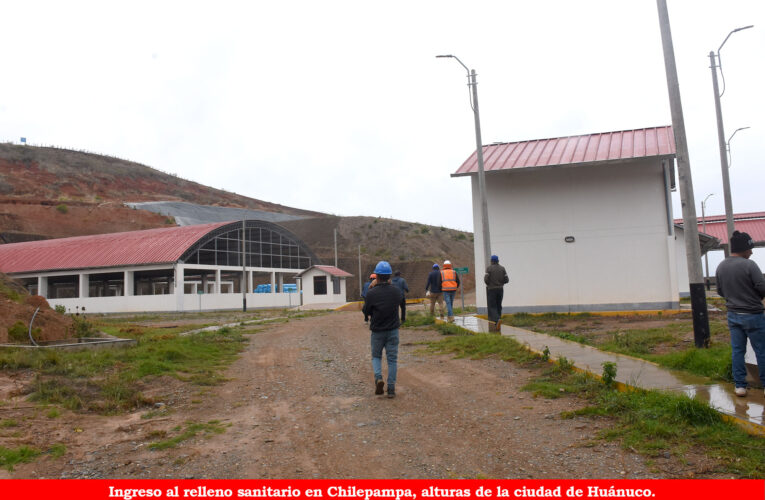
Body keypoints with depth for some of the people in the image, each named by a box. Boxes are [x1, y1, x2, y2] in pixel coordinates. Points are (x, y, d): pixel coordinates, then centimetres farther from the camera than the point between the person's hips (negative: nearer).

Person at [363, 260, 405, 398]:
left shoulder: (372, 293, -14)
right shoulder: (397, 291, -4)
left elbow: (366, 312, -2)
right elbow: (403, 303, 17)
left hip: (377, 331, -2)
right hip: (393, 330, 2)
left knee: (376, 356, 17)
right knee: (392, 359, 7)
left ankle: (378, 377, -7)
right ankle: (391, 389, 6)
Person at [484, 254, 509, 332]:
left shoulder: (489, 268, -8)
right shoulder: (502, 268, 2)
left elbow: (486, 279, -14)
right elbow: (506, 280, -1)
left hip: (491, 289, -4)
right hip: (500, 289, 4)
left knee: (492, 307, -3)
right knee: (498, 306, 12)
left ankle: (497, 320, -28)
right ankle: (497, 326, 14)